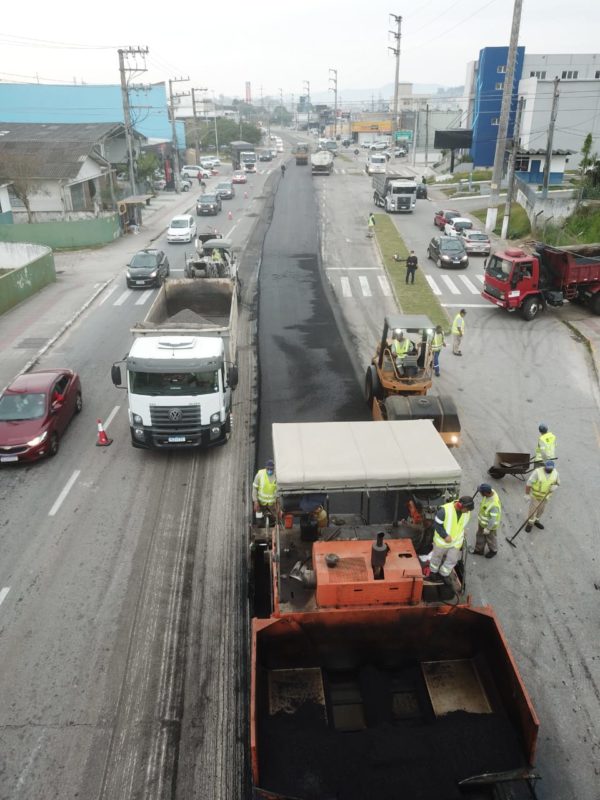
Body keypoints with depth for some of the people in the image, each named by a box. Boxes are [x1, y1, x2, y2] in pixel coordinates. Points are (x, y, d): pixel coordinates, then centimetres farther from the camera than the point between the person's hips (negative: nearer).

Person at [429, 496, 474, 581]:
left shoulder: (467, 512, -13)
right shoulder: (444, 510, -32)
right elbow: (437, 524, -22)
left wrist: (461, 537, 12)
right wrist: (445, 536, -27)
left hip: (456, 542, 4)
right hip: (442, 540, -4)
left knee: (452, 560, 16)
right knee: (437, 556, 21)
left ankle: (444, 574, 41)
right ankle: (433, 571, 47)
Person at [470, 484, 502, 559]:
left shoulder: (494, 504, -43)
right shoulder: (490, 491, -19)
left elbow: (493, 519, -32)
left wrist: (488, 528, -20)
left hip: (490, 524, -7)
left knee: (491, 538, 22)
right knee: (480, 536, 27)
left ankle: (493, 551, 50)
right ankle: (479, 549, 49)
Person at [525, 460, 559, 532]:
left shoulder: (555, 472, -15)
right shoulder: (538, 472, -30)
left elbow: (558, 483, 0)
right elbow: (528, 483, -23)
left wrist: (555, 486, -23)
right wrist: (527, 494, -19)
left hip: (545, 495, 4)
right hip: (535, 494, -4)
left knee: (541, 509, 20)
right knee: (533, 509, 6)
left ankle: (536, 521, 43)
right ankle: (530, 523, 28)